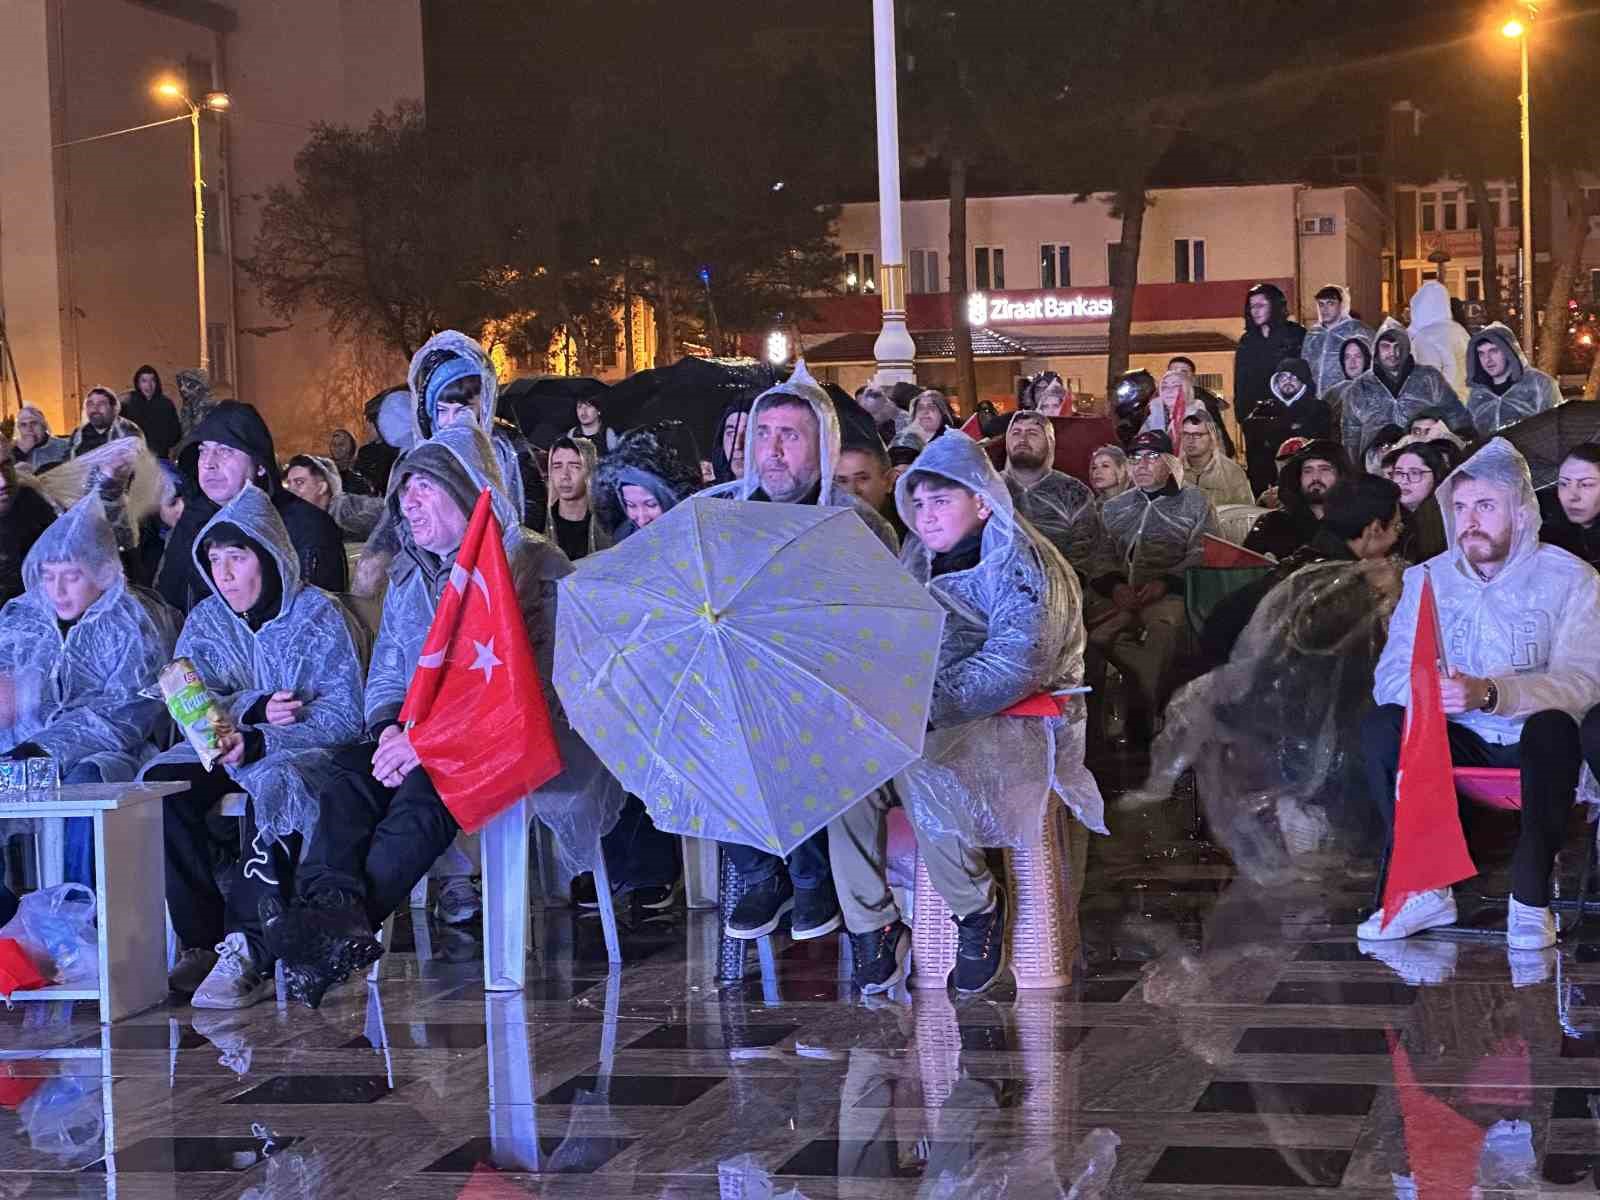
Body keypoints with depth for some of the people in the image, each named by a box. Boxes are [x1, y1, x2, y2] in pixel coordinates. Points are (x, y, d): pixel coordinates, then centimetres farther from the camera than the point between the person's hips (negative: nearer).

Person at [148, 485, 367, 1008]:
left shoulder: (320, 616, -6)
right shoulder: (205, 620, 9)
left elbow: (345, 715, -14)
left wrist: (255, 742, -26)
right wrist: (254, 709, -20)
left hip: (306, 749, -5)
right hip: (226, 748, 5)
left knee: (273, 786, -39)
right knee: (162, 782, -25)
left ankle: (248, 955, -40)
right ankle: (201, 942, -22)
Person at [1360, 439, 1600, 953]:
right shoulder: (1428, 578, 6)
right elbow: (1390, 675, -3)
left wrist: (1490, 694, -36)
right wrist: (1427, 690, -29)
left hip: (1533, 741, -3)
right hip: (1459, 740, 3)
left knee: (1554, 726, -36)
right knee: (1381, 725, -24)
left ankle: (1531, 898, -26)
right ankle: (1427, 890, -21)